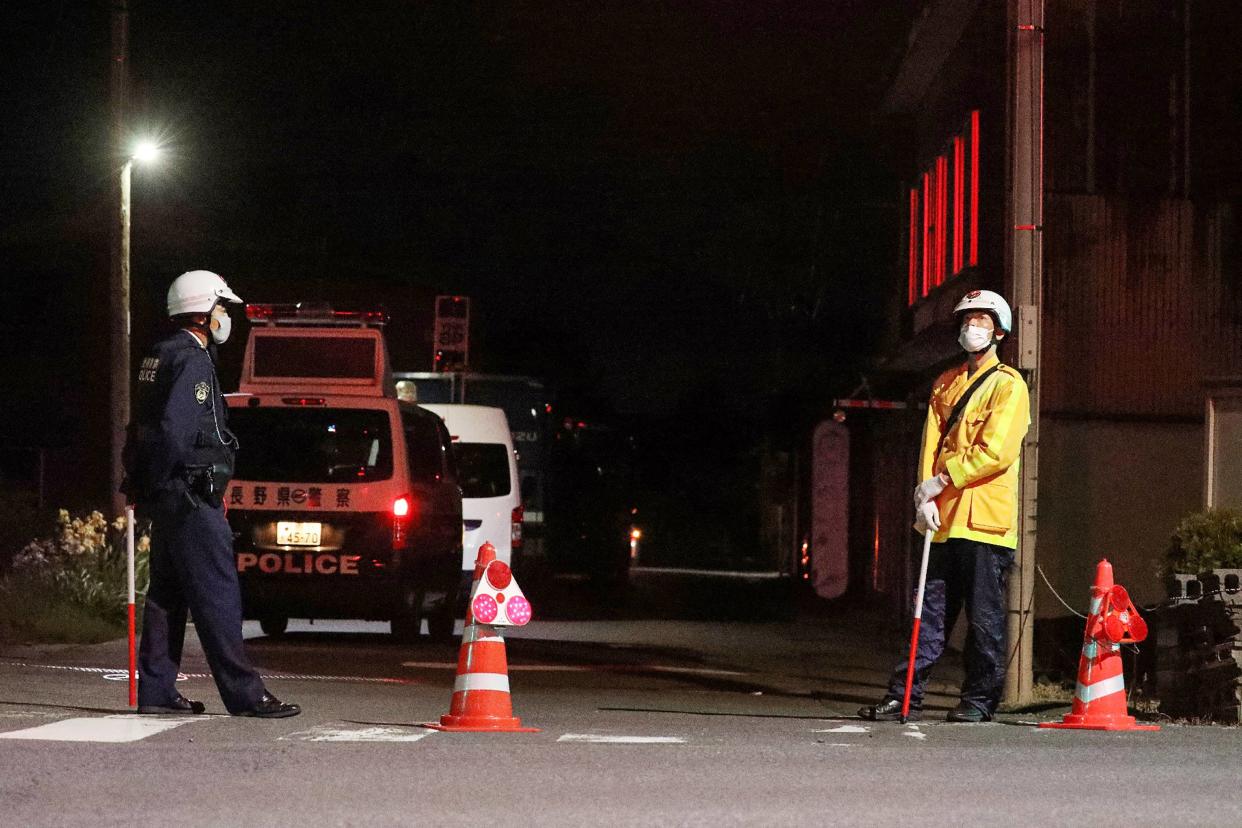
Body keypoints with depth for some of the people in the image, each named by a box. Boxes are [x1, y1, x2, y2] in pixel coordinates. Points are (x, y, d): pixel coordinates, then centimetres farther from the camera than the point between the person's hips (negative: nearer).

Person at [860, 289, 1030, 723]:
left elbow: (995, 452, -12)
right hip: (944, 520, 6)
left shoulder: (1008, 386, -1)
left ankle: (979, 700, 4)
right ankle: (905, 695, 6)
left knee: (984, 615, -2)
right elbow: (933, 443, 11)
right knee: (931, 611, 6)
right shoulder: (946, 384, 19)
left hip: (985, 521, -6)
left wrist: (942, 480, -12)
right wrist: (925, 498, -3)